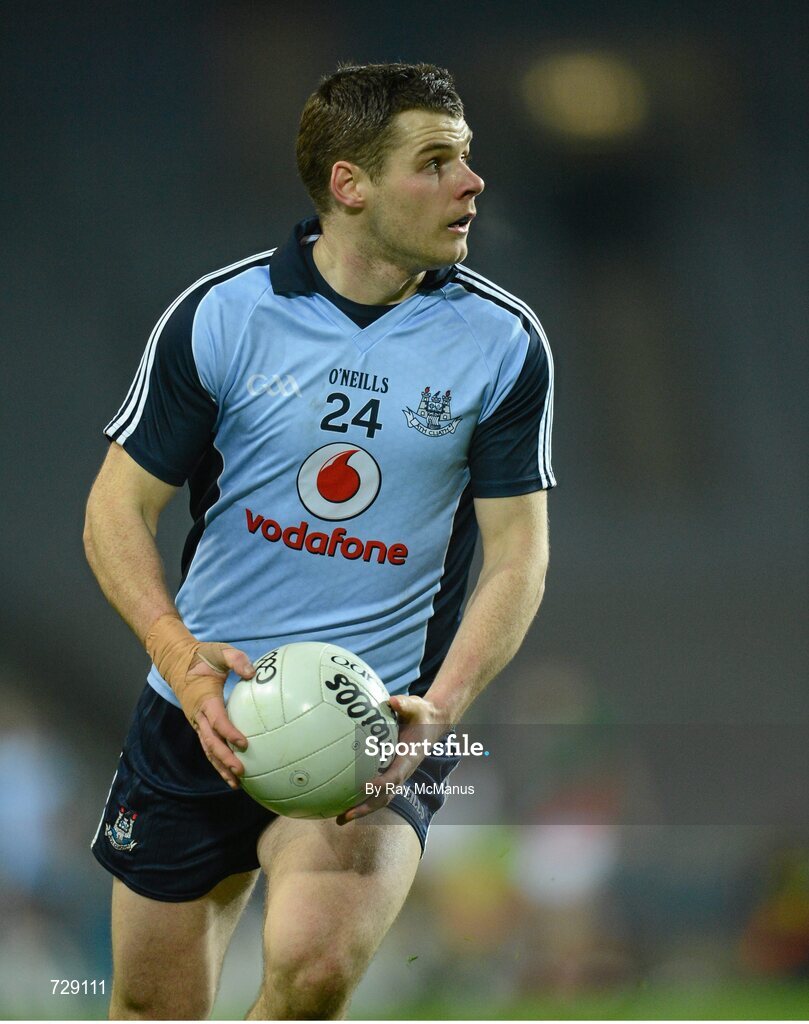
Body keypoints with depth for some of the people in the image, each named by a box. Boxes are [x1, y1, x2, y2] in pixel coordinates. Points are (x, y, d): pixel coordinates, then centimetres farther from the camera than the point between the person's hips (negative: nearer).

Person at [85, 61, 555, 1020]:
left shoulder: (503, 343, -3)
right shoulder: (216, 315, -5)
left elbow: (516, 554, -2)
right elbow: (119, 508, 0)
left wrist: (438, 708, -18)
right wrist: (180, 654, -18)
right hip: (199, 716, 2)